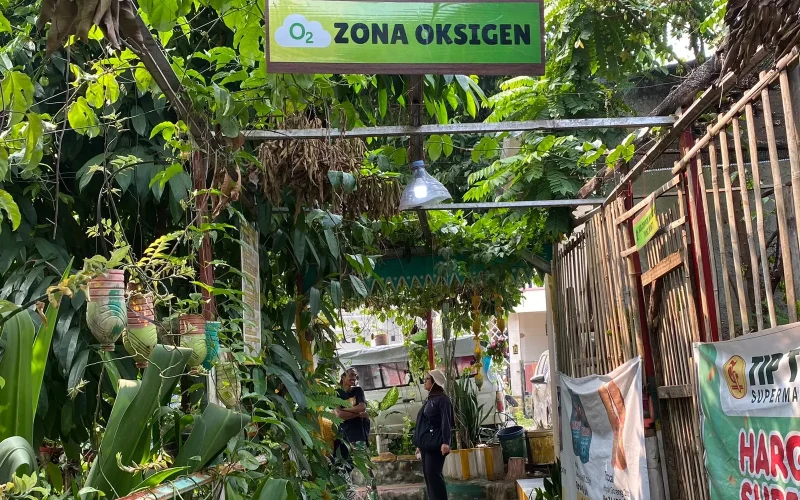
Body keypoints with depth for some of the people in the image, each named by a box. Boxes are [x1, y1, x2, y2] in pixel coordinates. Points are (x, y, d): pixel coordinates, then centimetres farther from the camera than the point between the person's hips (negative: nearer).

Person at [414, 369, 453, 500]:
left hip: (435, 444, -9)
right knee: (428, 475, 8)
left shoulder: (442, 399, -7)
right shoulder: (428, 400, 19)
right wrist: (420, 444, 21)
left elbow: (446, 422, -16)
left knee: (433, 474, -12)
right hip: (426, 444, 9)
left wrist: (445, 442, -26)